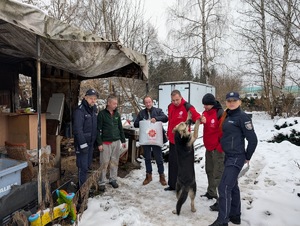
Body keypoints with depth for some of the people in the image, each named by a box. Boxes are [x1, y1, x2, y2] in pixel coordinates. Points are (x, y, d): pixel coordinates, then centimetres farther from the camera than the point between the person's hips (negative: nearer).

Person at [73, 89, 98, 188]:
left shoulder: (93, 109, 10)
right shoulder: (79, 110, -17)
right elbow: (77, 129, -23)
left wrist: (96, 141, 17)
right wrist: (83, 144, -24)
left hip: (91, 143, 9)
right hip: (82, 143, -8)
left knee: (88, 165, 17)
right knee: (83, 167, -3)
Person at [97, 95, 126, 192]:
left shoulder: (117, 114, 9)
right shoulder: (102, 114, -6)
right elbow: (98, 130, -7)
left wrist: (123, 140, 12)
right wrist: (99, 143, -11)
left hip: (116, 142, 5)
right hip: (106, 142, -4)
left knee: (114, 162, 10)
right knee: (104, 163, -1)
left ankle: (113, 179, 23)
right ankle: (102, 182, 9)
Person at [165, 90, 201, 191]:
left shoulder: (187, 107, -15)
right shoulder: (170, 107, 6)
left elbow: (196, 116, -28)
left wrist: (199, 119, -50)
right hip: (172, 140, 7)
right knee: (172, 162, 17)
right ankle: (172, 185, 33)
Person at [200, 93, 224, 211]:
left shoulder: (220, 113, -17)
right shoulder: (205, 113, 8)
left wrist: (220, 146, -17)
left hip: (217, 148, -9)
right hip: (208, 147, 9)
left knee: (218, 175, -6)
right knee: (209, 171, 21)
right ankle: (211, 193, 38)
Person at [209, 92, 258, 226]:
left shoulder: (242, 117, -14)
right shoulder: (226, 116, 10)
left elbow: (253, 139, -14)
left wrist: (247, 157, -5)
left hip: (236, 158, -9)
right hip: (228, 156, 9)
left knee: (224, 188, -9)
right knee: (233, 186, 18)